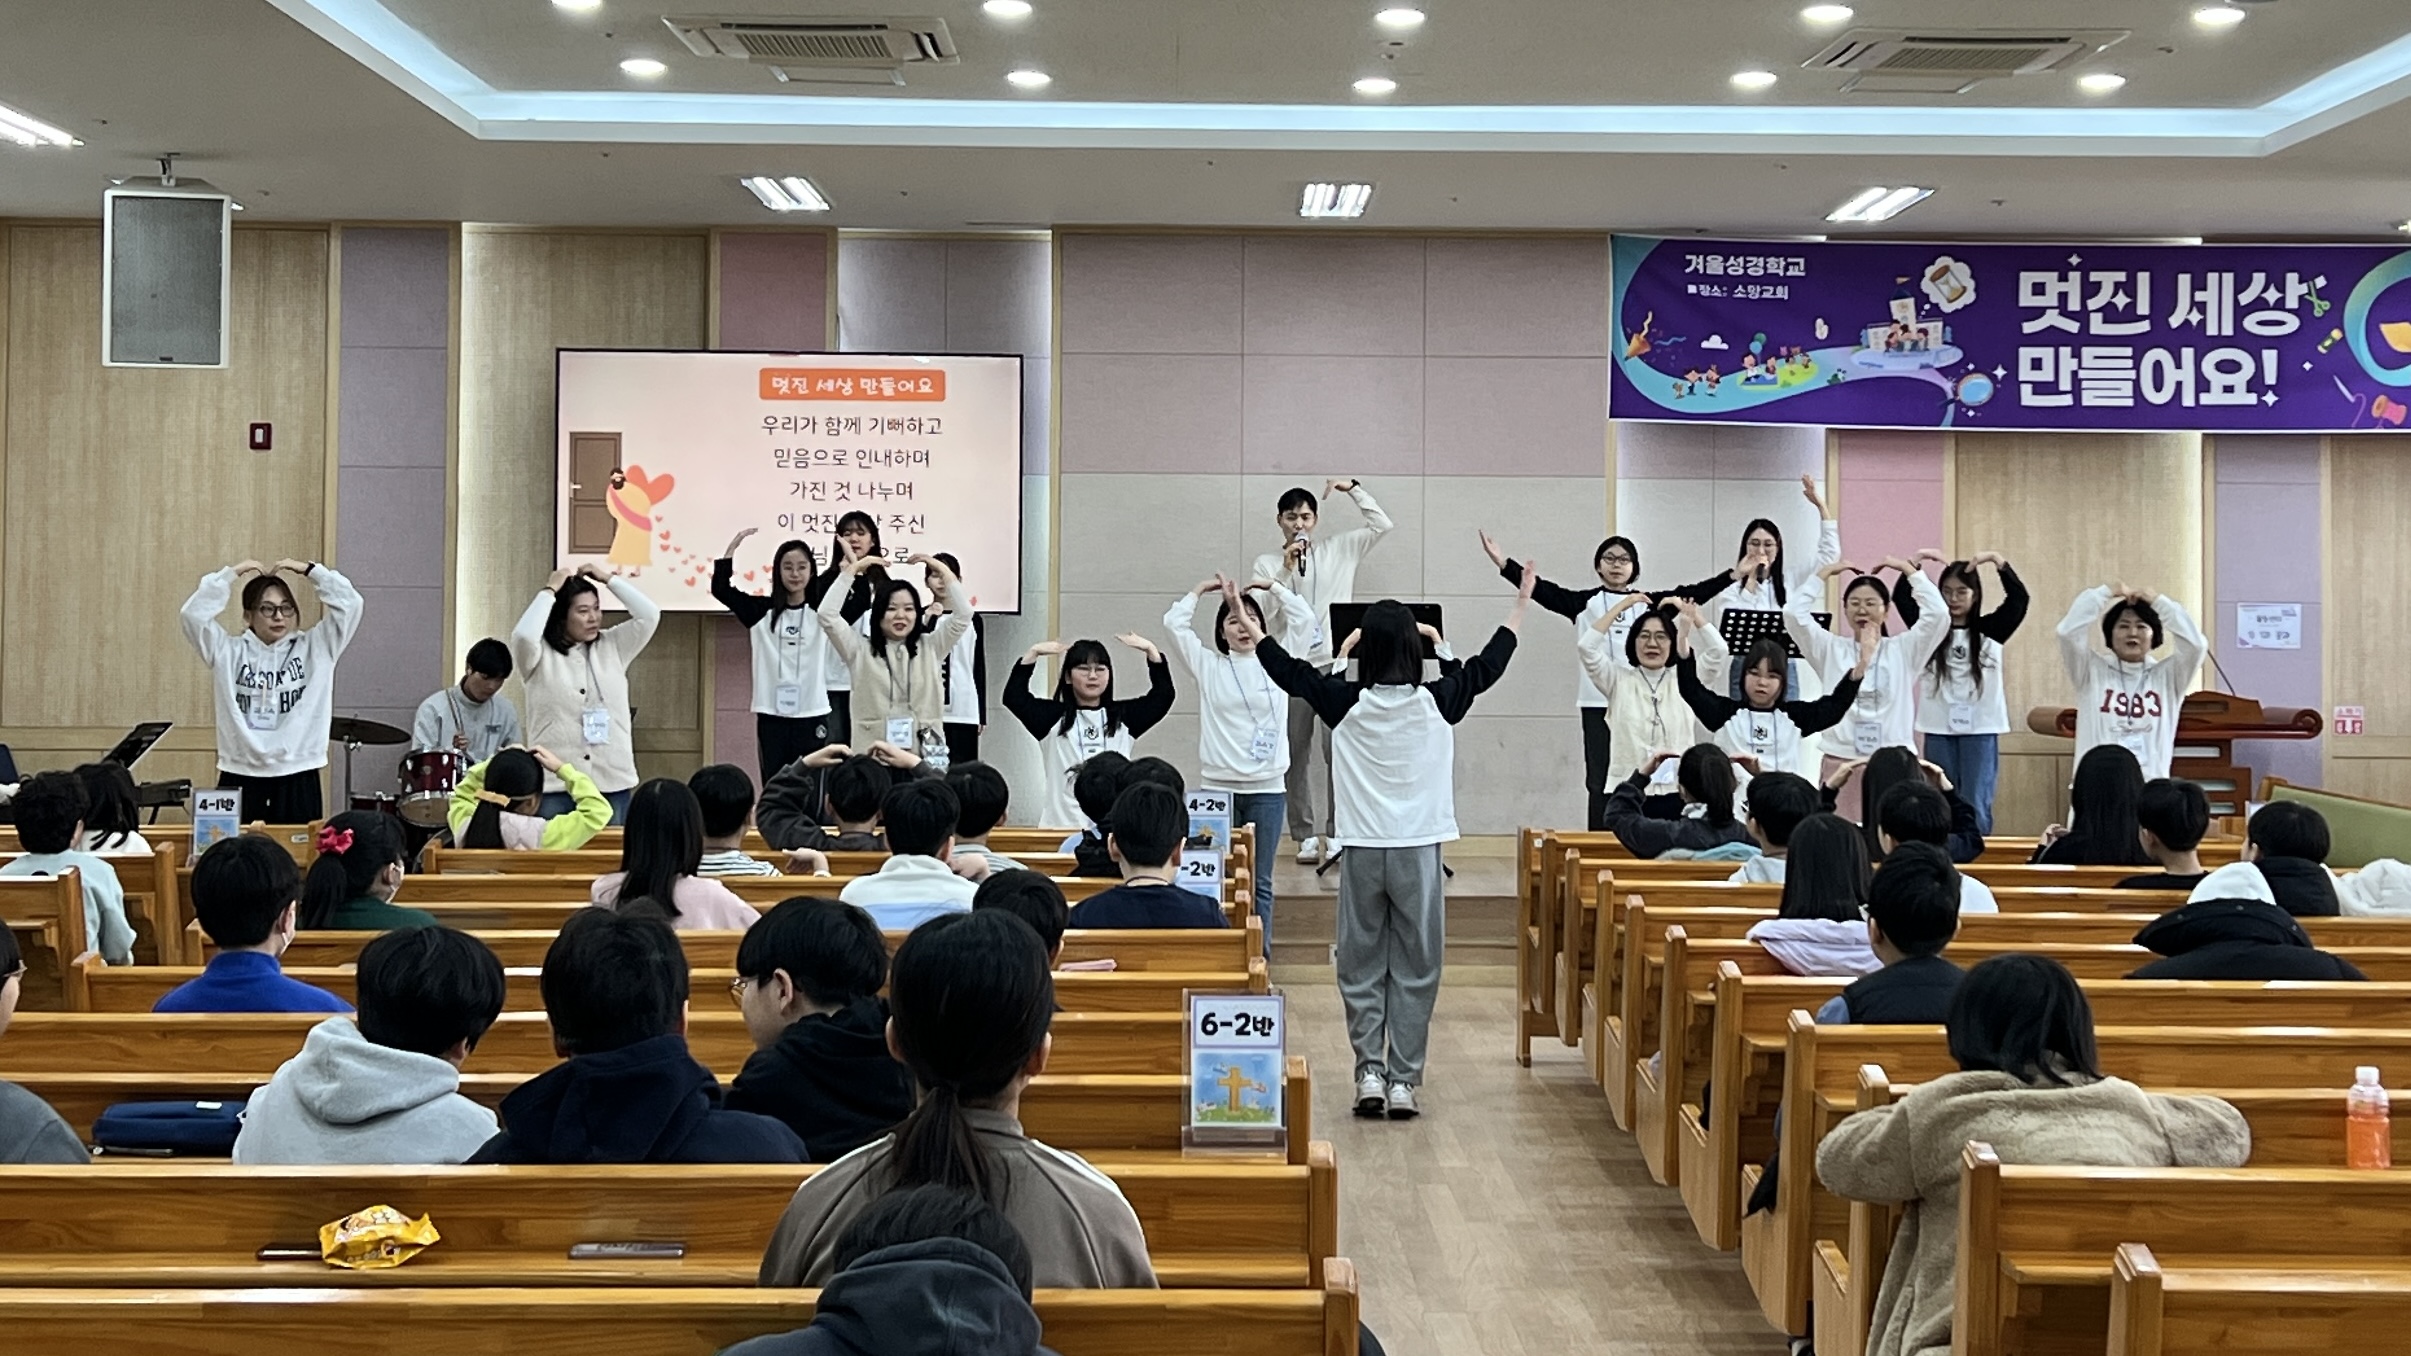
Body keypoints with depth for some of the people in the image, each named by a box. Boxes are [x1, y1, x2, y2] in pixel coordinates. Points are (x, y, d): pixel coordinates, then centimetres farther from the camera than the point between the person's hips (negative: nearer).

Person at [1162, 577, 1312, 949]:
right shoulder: (1208, 666, 6)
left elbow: (1304, 620, 5)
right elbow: (1174, 624, 1)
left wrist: (1273, 588, 9)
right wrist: (1200, 590, 10)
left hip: (1268, 788, 1)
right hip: (1218, 787, -1)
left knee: (1260, 882, 6)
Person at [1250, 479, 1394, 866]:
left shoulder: (1338, 550, 10)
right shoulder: (1267, 564, 7)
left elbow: (1381, 525, 6)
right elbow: (1263, 615, -4)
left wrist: (1353, 488, 2)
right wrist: (1287, 570, -12)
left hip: (1333, 666, 0)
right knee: (1295, 755, 3)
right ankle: (1305, 835, 9)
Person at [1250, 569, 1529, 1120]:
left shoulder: (1345, 702, -7)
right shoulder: (1438, 701, -6)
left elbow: (1289, 670, 7)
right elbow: (1487, 665, 10)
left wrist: (1247, 621, 20)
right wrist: (1521, 605, 23)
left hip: (1361, 851, 0)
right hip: (1418, 849, 0)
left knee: (1361, 968, 10)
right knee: (1414, 970, 6)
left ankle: (1369, 1072, 6)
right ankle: (1403, 1081, 5)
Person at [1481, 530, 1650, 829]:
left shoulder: (1649, 602, 10)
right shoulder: (1585, 602, 5)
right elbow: (1545, 591, -5)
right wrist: (1504, 563, -16)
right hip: (1599, 702, -1)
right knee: (1600, 778, 1)